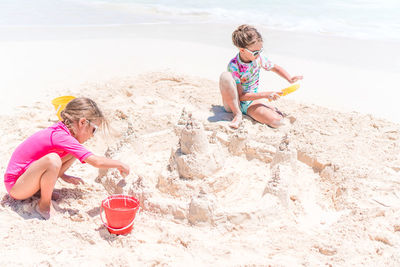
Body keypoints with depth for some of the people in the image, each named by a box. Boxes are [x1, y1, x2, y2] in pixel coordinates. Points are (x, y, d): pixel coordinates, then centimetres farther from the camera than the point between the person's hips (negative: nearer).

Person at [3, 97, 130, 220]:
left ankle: (44, 187, 8)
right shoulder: (61, 137, -28)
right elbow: (96, 161, -30)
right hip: (15, 186, -9)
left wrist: (62, 175, 10)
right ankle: (44, 205, -13)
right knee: (53, 160, -36)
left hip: (26, 173, 9)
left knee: (73, 153, 1)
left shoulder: (58, 130, 0)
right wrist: (120, 164, -14)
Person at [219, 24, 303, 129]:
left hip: (252, 101, 3)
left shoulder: (258, 58, -9)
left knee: (277, 120, -25)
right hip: (234, 102, -3)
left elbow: (275, 68, 11)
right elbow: (241, 96, -22)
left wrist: (290, 79, -7)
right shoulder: (234, 66, -22)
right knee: (225, 76, -35)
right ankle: (237, 114, -20)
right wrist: (265, 95, -26)